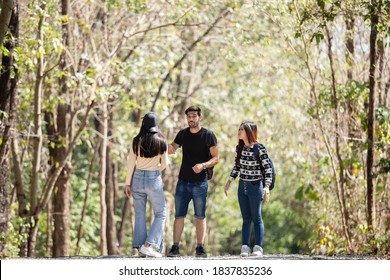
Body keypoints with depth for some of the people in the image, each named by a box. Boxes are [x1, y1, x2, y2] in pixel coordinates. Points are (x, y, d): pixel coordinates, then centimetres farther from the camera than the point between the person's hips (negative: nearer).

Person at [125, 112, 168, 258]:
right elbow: (164, 163, 1)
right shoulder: (161, 141, -3)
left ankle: (140, 246, 4)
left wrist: (128, 183, 5)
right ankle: (148, 245, -8)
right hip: (154, 179, -2)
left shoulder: (137, 141, -1)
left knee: (140, 214, 9)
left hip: (138, 177, 2)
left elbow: (131, 163, -1)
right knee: (160, 214, 7)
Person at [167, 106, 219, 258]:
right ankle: (175, 247, 3)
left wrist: (203, 165, -23)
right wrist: (168, 147, -5)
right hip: (183, 181, 3)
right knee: (179, 215, 2)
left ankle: (200, 248, 6)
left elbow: (215, 158, -5)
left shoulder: (208, 135, -4)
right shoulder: (183, 133, 8)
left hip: (200, 182, -3)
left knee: (200, 216, 2)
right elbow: (172, 148, 19)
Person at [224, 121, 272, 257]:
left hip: (255, 186, -5)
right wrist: (229, 182, 11)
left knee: (256, 218, 1)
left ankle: (258, 247, 4)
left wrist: (267, 186, -20)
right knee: (246, 219, 7)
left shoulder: (259, 148, -12)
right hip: (242, 186, 5)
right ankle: (245, 247, 8)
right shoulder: (239, 148, 5)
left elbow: (267, 168, -11)